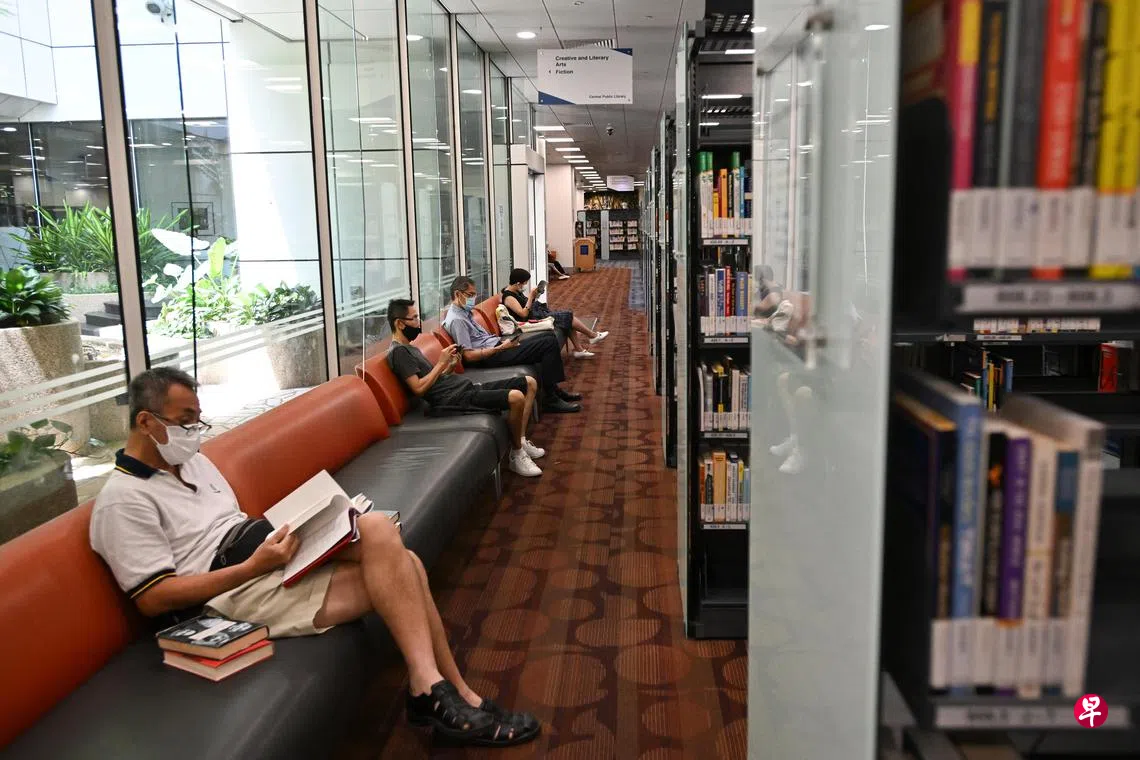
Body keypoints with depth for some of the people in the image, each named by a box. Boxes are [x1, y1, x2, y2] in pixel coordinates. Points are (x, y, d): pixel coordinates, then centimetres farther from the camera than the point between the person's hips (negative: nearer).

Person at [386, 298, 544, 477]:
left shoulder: (410, 348, 23)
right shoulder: (398, 352, -8)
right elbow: (419, 388, -19)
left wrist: (451, 366, 4)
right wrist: (441, 363, -13)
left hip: (466, 388, 11)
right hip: (454, 399, -11)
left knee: (530, 383, 6)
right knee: (516, 397, -30)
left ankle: (521, 441, 6)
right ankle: (517, 455, -10)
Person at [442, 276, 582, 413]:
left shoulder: (463, 312, 14)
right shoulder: (456, 320, -17)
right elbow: (468, 355, -23)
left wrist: (502, 342, 6)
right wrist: (501, 348, -22)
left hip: (496, 345, 11)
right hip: (492, 356, -11)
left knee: (549, 336, 10)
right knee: (549, 344, -17)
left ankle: (554, 389, 12)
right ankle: (550, 400, -11)